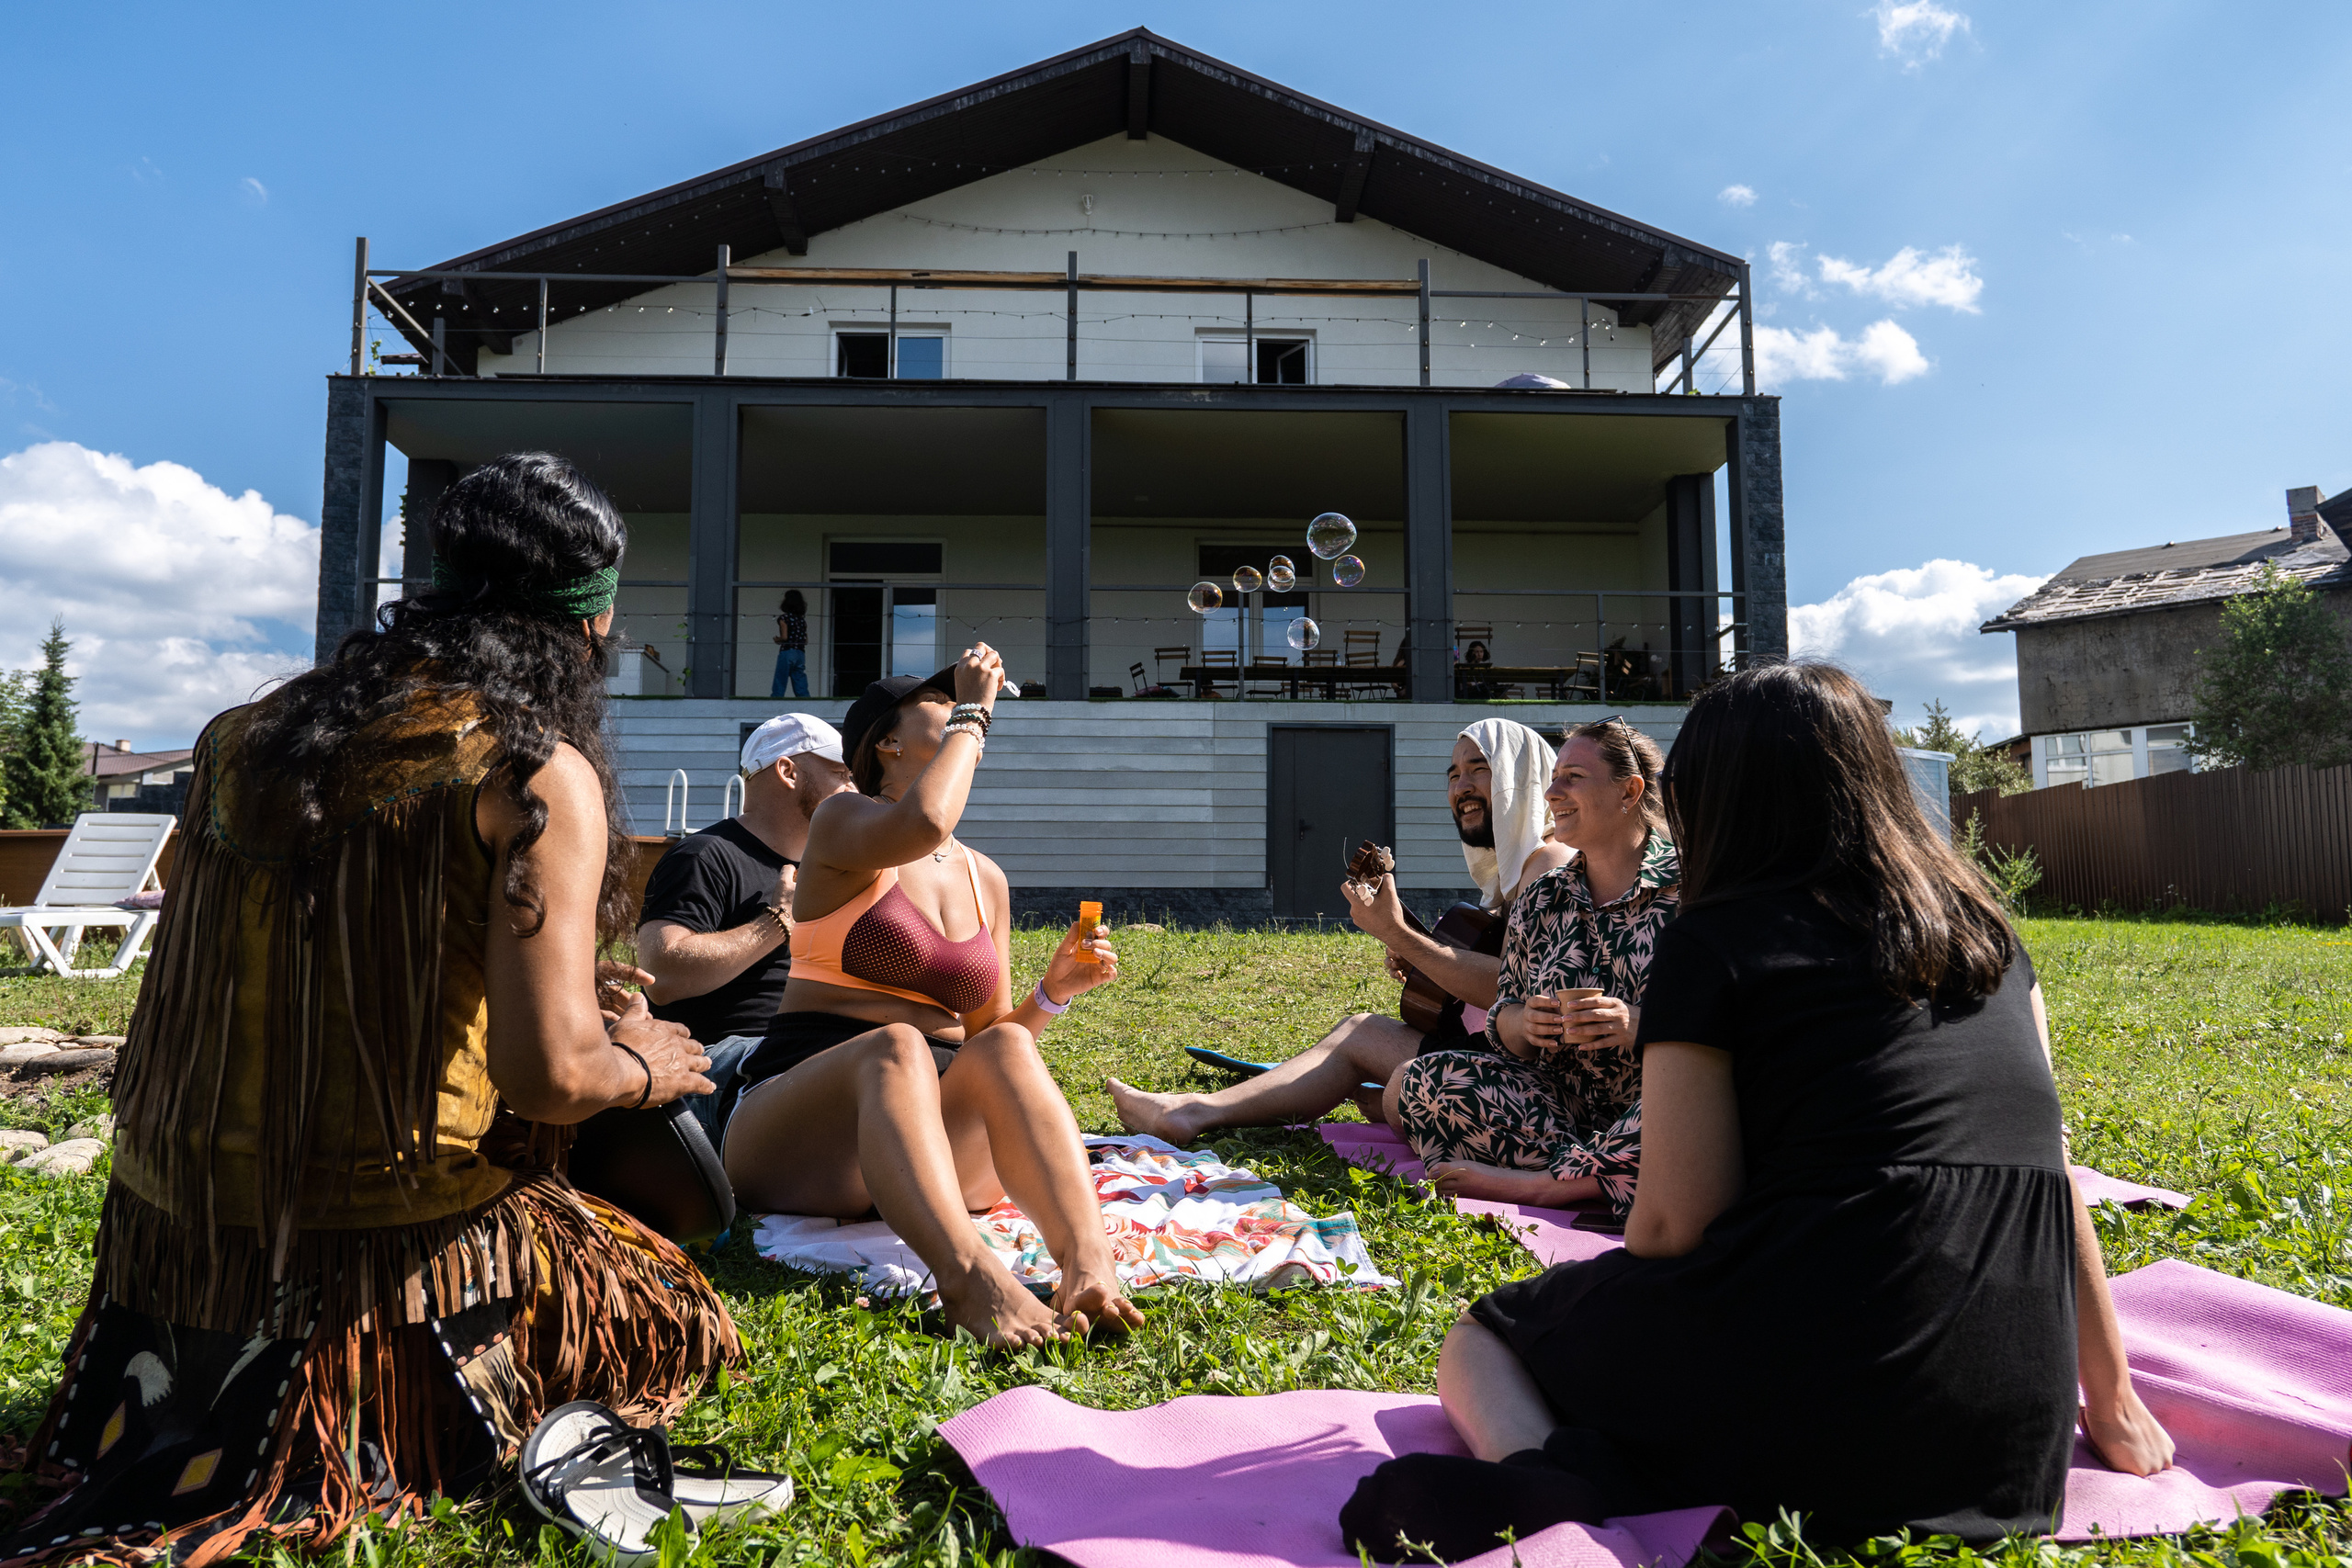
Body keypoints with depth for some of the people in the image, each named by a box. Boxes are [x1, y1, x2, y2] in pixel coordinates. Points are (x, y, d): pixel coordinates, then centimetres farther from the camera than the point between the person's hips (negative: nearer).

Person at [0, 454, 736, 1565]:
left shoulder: (248, 736, 7)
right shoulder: (543, 774, -15)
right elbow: (550, 1074, -21)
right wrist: (639, 1066, 1)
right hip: (387, 1242, -7)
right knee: (672, 1318, 13)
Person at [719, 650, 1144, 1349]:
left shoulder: (987, 879, 19)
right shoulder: (842, 821, 3)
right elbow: (923, 823, -23)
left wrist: (1052, 991, 0)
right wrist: (972, 714, -8)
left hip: (938, 1137, 4)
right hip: (795, 1131, -4)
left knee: (1006, 1048, -29)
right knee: (896, 1048, -37)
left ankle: (1089, 1266, -52)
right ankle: (971, 1279, -60)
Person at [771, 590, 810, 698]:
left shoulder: (784, 618, -5)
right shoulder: (802, 619, 11)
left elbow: (784, 637, -13)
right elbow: (806, 641, 10)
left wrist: (777, 640, 5)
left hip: (787, 652, -5)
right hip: (801, 654, 5)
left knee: (778, 689, 0)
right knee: (801, 689, 5)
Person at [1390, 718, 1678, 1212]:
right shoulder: (1541, 899, 13)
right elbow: (1505, 1018, 15)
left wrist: (1638, 1024, -23)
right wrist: (1524, 1024, -10)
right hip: (1563, 1106, 4)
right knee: (1424, 1079, -16)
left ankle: (1540, 1181, -27)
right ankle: (1588, 1179, -22)